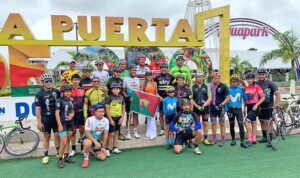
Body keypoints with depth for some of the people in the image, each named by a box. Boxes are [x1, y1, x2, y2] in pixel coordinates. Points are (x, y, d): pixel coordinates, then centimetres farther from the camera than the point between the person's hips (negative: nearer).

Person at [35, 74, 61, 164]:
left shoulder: (56, 91, -1)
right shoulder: (39, 94, -9)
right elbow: (37, 109, -9)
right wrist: (39, 122, -11)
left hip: (56, 118, 2)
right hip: (46, 119, -2)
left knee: (57, 135, 8)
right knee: (47, 137, 9)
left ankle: (58, 152, 25)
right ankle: (46, 155, 22)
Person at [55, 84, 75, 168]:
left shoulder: (71, 101, 10)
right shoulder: (59, 101, -8)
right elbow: (57, 113, -11)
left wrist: (71, 115, -7)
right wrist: (60, 125, -16)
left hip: (70, 123, 6)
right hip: (63, 123, -6)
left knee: (68, 141, 13)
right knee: (64, 143, -10)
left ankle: (66, 157, 25)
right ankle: (60, 160, 4)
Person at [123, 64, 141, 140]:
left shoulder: (137, 79, 9)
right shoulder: (126, 79, -5)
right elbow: (123, 91, -5)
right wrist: (128, 98, -16)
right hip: (129, 100, -4)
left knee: (136, 115, 9)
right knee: (129, 115, 0)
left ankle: (135, 132, 19)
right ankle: (128, 133, 8)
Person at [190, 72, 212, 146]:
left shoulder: (206, 86, 5)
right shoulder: (192, 87, 2)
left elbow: (210, 98, 1)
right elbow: (191, 98, -2)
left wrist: (204, 105, -13)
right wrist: (197, 106, -13)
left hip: (205, 108, 1)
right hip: (196, 108, -1)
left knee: (205, 123, 7)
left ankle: (205, 139, 17)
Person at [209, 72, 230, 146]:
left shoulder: (223, 86, -6)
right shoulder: (210, 86, -1)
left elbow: (228, 97, -3)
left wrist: (222, 104, -13)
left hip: (221, 107, -2)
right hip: (212, 107, 2)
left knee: (222, 123, 4)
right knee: (213, 123, 10)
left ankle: (223, 139, 12)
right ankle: (214, 139, 21)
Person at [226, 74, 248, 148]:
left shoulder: (240, 89, -1)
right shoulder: (228, 89, -3)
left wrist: (243, 91, -17)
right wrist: (227, 110, -6)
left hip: (238, 109, 0)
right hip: (230, 109, 1)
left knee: (241, 125, -10)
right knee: (231, 125, 11)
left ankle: (242, 141, -3)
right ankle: (233, 139, 25)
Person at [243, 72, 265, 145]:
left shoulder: (257, 87, -10)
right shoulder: (246, 87, 9)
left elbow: (263, 97, -11)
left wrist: (256, 105, -20)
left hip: (254, 107, -7)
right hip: (248, 107, 7)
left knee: (246, 122, -17)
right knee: (253, 123, 14)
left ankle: (250, 139, -9)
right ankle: (254, 140, 23)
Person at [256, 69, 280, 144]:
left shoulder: (270, 83, -9)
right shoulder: (256, 84, 4)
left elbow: (277, 93, -14)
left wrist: (276, 103, -27)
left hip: (268, 106, -5)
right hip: (260, 106, 5)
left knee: (267, 122, -8)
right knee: (262, 122, 13)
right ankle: (264, 137, 26)